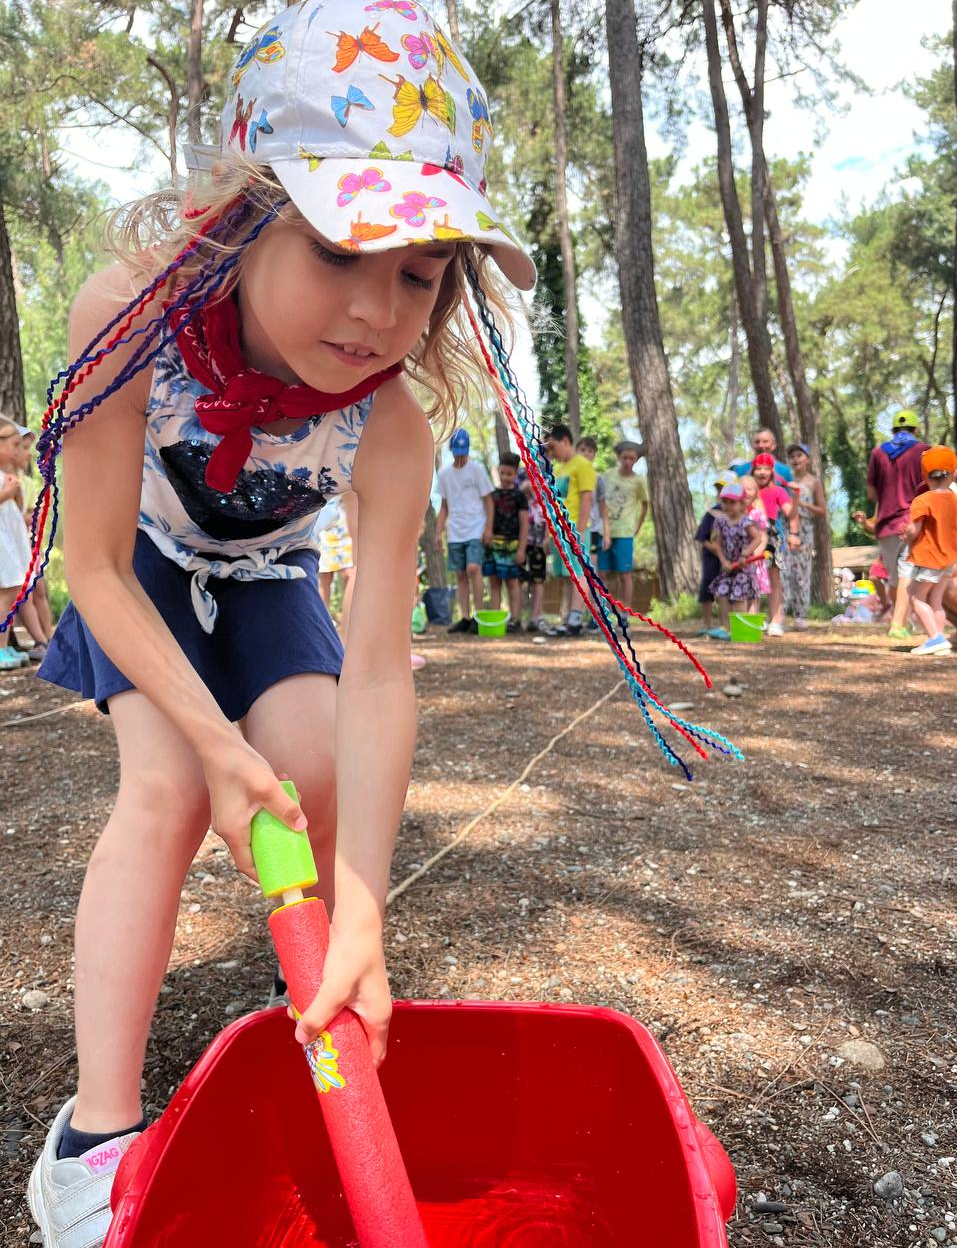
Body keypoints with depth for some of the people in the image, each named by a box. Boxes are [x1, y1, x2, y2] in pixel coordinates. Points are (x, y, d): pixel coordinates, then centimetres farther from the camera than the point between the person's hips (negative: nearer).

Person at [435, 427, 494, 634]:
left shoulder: (477, 469, -1)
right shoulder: (444, 474, 11)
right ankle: (465, 618, 10)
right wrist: (438, 533, 10)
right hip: (455, 533, 5)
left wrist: (488, 528, -9)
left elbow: (488, 501, -1)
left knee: (473, 569, -18)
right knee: (460, 575, 5)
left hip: (476, 531, -5)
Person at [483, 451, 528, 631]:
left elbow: (524, 524, -3)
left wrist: (521, 548, -9)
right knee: (494, 582, 6)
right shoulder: (493, 494, 12)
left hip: (511, 544, -5)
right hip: (493, 543, 5)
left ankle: (515, 618, 2)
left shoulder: (518, 496, 0)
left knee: (512, 582, -2)